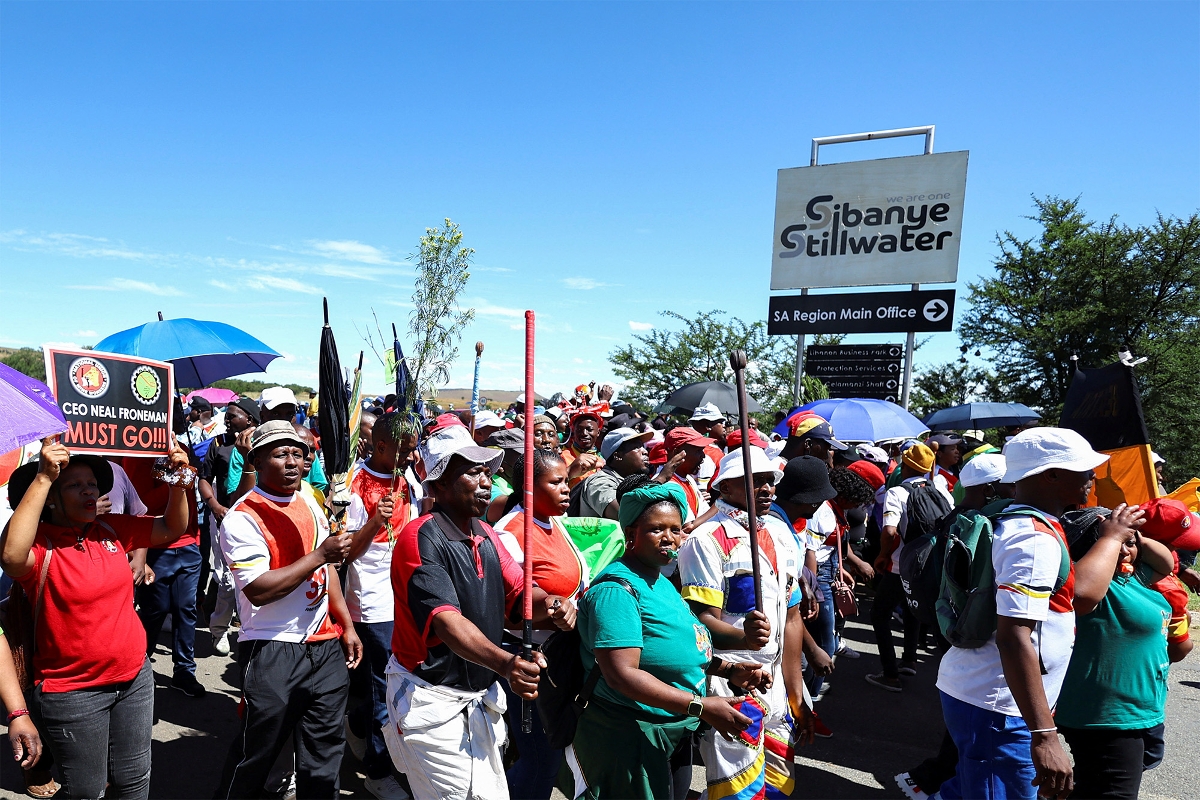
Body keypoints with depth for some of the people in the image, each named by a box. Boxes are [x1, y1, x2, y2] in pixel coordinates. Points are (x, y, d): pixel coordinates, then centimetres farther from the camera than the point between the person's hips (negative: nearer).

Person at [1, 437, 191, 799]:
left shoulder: (112, 529, 0)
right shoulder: (40, 543, -16)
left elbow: (173, 528, 4)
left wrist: (178, 482, -14)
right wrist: (42, 478, -38)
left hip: (135, 678, 5)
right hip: (72, 692, -4)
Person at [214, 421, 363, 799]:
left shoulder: (310, 504, 9)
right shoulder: (242, 517, -13)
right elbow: (258, 590, -21)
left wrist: (346, 625, 13)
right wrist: (319, 556, -22)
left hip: (326, 644, 6)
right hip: (273, 652, -6)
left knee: (324, 754, 15)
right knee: (255, 756, 9)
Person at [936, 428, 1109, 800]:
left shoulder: (1014, 522, 11)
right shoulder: (1036, 539, -20)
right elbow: (1013, 638, -28)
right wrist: (1044, 736, -28)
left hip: (972, 690, 10)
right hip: (998, 708, -10)